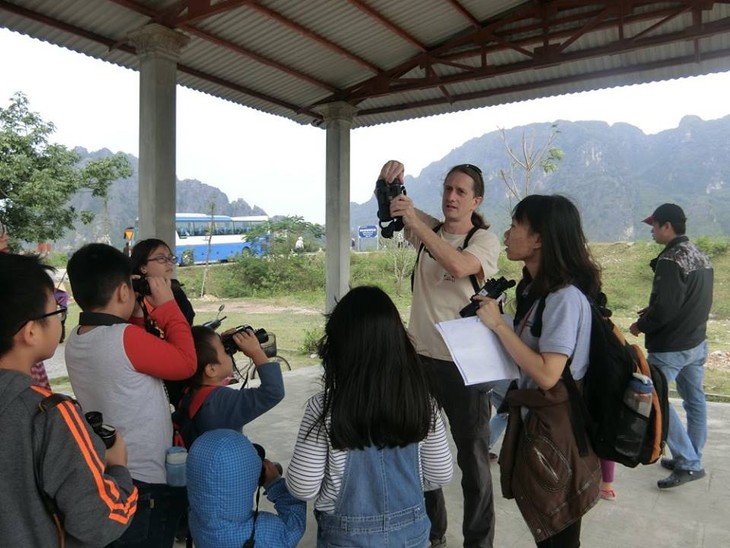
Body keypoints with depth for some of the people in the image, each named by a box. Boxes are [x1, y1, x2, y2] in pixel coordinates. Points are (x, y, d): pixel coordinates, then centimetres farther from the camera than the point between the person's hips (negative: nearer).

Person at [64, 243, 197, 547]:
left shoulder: (75, 340, -1)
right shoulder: (125, 338, -27)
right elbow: (186, 363, -16)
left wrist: (135, 317, 5)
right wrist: (167, 305, -10)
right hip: (145, 484, -8)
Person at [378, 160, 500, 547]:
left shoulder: (485, 240, -6)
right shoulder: (427, 230, 8)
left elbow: (458, 266, -27)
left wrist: (414, 220, -29)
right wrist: (390, 174, -12)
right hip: (422, 357, 5)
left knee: (473, 457, 8)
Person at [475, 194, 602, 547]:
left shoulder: (565, 296, -23)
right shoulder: (536, 288, 6)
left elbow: (547, 375, -29)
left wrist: (499, 324, -23)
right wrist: (491, 320, 0)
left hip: (557, 428, -9)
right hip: (533, 418, 9)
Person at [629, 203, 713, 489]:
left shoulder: (671, 260, -21)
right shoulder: (701, 256, 8)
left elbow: (665, 308, -24)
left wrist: (641, 325, -7)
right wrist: (652, 311, 12)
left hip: (671, 347, -9)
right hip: (697, 342, 10)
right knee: (694, 399, 16)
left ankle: (688, 463, 3)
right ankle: (691, 459, 29)